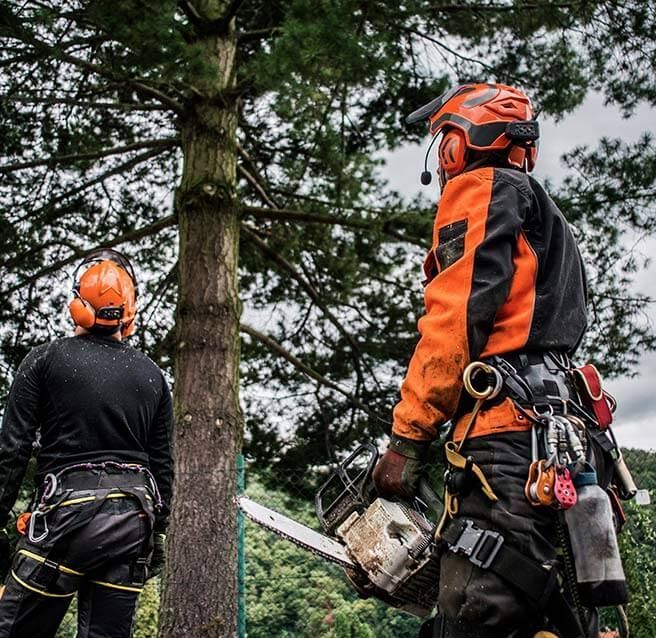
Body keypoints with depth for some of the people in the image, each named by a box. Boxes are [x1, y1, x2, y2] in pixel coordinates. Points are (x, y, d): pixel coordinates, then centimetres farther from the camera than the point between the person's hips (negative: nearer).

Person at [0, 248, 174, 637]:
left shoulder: (46, 360, 1)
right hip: (132, 517, 4)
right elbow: (163, 467, 12)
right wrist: (157, 535, 19)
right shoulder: (152, 376, 11)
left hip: (68, 512, -4)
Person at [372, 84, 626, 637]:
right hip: (568, 440, 10)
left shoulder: (481, 189, 5)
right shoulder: (548, 227, 34)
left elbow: (456, 319, -9)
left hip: (509, 436, -10)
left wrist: (406, 440, -9)